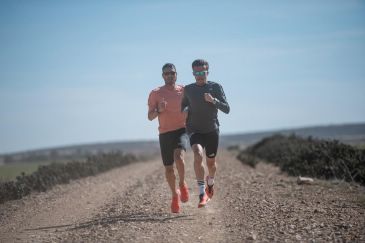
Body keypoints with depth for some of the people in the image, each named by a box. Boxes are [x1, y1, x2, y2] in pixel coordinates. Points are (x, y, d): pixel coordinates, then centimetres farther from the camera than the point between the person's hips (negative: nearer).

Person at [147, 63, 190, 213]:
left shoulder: (184, 91, 5)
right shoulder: (155, 93, 2)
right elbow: (150, 117, -1)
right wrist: (158, 110, -21)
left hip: (181, 130, -1)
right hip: (165, 133, 1)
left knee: (178, 157, -28)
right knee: (168, 168, 6)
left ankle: (182, 184, -2)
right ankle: (175, 194, 30)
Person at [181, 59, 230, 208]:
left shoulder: (216, 87, -5)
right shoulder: (188, 90, 2)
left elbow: (226, 109, -10)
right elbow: (184, 105, 20)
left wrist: (213, 100, -26)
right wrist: (185, 110, -4)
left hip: (212, 131, 0)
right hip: (195, 131, 0)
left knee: (211, 162, 12)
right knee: (198, 155, -26)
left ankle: (210, 182, 47)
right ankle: (202, 193, -26)